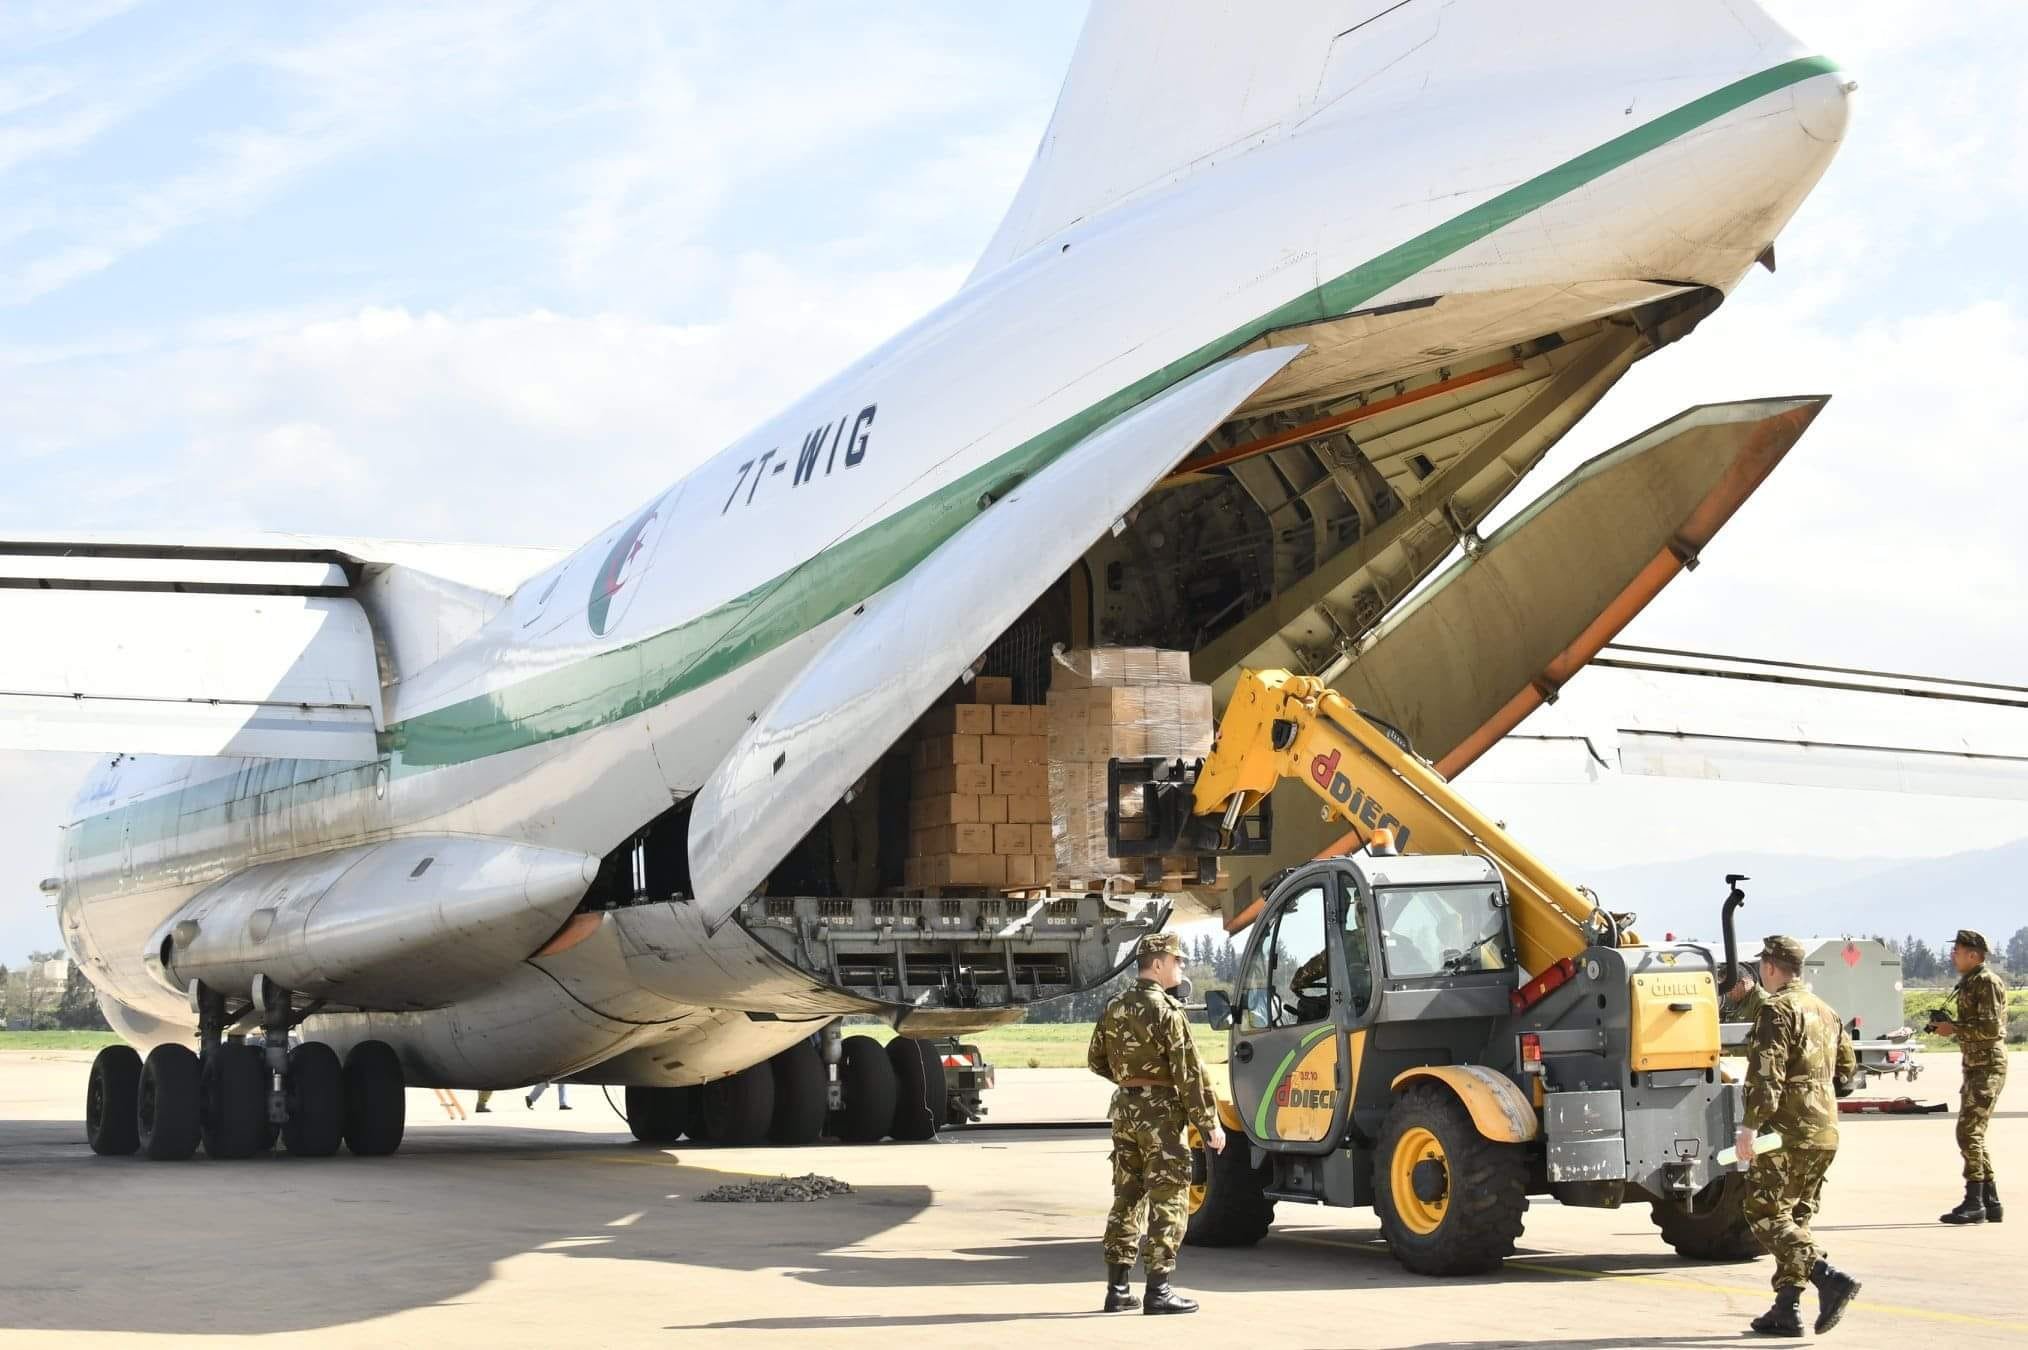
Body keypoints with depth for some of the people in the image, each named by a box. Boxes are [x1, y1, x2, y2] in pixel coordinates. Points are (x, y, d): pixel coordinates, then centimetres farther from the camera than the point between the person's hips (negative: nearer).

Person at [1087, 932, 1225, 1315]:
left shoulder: (1115, 1007, 9)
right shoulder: (1166, 1010, -14)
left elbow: (1096, 1060, 17)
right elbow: (1189, 1071, -16)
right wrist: (1210, 1123, -12)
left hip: (1124, 1108, 7)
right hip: (1160, 1111, -7)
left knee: (1127, 1197, 13)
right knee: (1167, 1198, -3)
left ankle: (1118, 1288, 14)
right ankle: (1158, 1290, -5)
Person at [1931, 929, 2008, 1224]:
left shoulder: (1988, 982, -13)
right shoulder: (1969, 983, 16)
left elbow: (1991, 1028, -21)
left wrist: (1955, 1028, -15)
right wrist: (1952, 1027, 8)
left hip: (1988, 1066, -10)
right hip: (1974, 1066, 10)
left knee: (1969, 1132, -13)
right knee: (1973, 1134, 12)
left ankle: (1974, 1203, -12)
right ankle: (1991, 1203, 17)